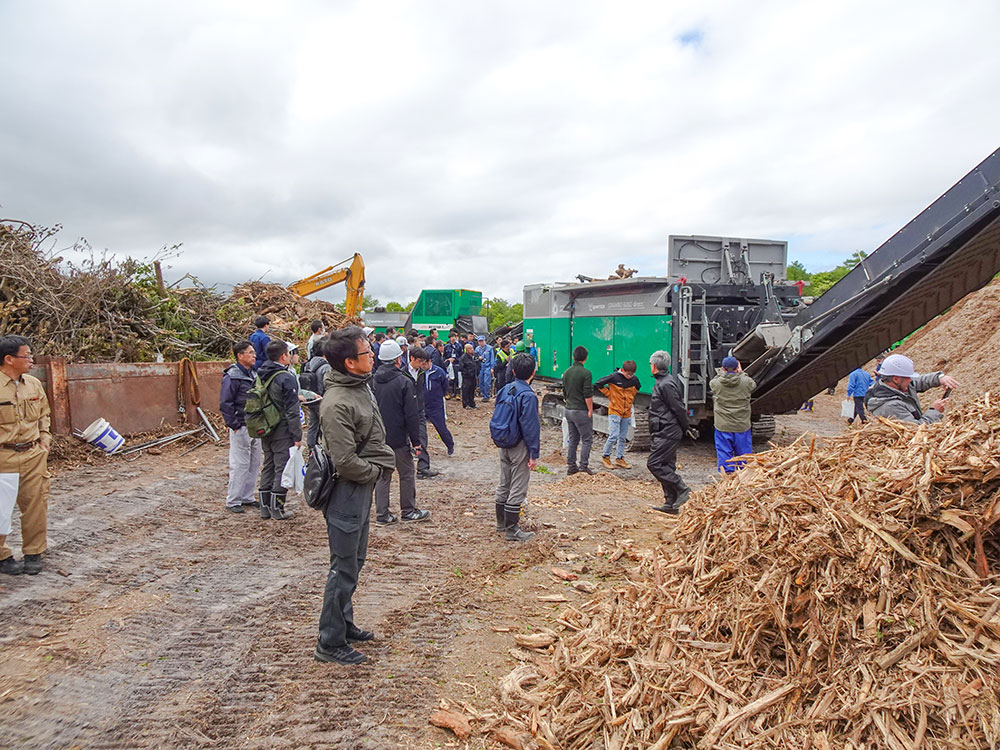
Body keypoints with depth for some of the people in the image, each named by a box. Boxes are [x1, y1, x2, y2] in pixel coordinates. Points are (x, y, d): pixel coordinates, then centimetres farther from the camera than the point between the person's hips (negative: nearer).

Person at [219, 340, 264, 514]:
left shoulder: (253, 374, 12)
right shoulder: (232, 377, -13)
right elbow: (225, 404, -16)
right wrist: (234, 425, -15)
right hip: (241, 428, -8)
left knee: (254, 463, 13)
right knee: (239, 465, -2)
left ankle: (247, 497, 24)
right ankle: (232, 501, 9)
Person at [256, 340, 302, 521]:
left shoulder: (261, 375, 8)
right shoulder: (286, 378, -17)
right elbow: (292, 411, -18)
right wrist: (297, 436, -13)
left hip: (265, 431, 8)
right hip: (282, 431, -8)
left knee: (268, 467, 16)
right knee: (282, 468, 1)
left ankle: (265, 507, 23)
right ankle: (277, 509, 7)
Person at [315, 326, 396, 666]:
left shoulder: (362, 386, 5)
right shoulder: (337, 404, -25)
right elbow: (345, 461, -26)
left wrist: (382, 462, 5)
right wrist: (375, 471, -11)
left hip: (363, 488, 10)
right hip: (347, 491, -10)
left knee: (355, 561, 21)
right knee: (344, 568, 2)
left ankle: (344, 624, 38)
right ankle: (330, 643, 17)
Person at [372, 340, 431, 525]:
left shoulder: (372, 381, 1)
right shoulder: (404, 382, -14)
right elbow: (412, 415, -14)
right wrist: (416, 441, -8)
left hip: (378, 438, 5)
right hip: (399, 439, -5)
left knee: (382, 475, 12)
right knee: (406, 474, 10)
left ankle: (382, 514, 15)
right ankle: (408, 511, 19)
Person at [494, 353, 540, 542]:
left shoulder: (505, 389, 3)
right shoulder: (528, 396, -20)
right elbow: (530, 427, -19)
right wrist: (534, 454, -14)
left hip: (503, 445, 8)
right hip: (519, 447, -8)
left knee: (504, 484, 19)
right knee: (518, 488, 2)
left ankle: (502, 522, 32)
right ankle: (511, 529, 8)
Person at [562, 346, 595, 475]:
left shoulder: (566, 372, 8)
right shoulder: (586, 373, -14)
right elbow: (588, 395, -17)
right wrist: (590, 410, -10)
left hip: (568, 410, 7)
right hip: (581, 411, -7)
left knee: (573, 439, 14)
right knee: (587, 439, 2)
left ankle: (571, 466, 15)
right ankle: (584, 465, -1)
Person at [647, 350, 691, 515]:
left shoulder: (665, 385, -17)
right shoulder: (670, 380, 15)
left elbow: (679, 408, -17)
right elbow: (679, 408, 17)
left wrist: (684, 428, -6)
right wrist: (683, 429, 17)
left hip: (666, 433, -10)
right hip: (665, 432, 10)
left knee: (654, 464, -9)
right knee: (667, 466, 11)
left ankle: (683, 490, -5)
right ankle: (671, 504, 15)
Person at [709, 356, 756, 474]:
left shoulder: (716, 383, -10)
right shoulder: (746, 382, -8)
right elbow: (754, 384, 17)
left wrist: (722, 372, 27)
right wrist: (741, 372, 27)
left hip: (722, 426, -1)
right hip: (742, 426, 1)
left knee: (724, 454, 8)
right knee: (743, 454, 13)